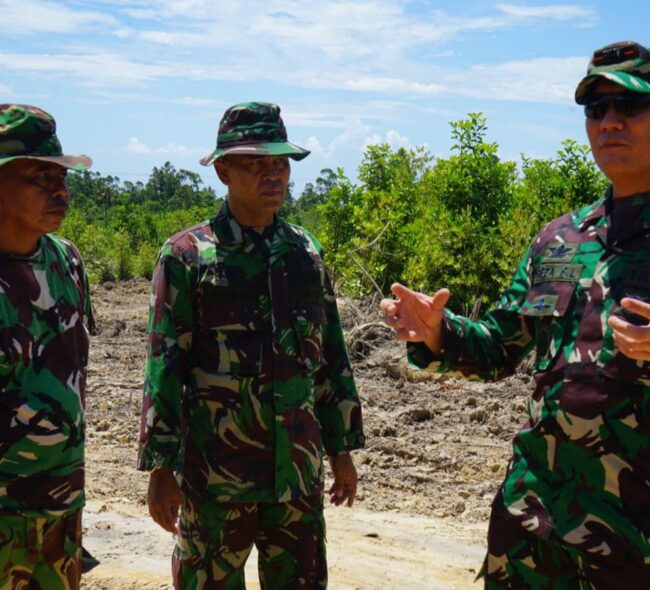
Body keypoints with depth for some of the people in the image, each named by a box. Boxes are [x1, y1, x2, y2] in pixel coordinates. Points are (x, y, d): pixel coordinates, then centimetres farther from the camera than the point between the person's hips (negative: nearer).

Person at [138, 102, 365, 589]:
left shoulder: (305, 252, 6)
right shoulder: (187, 255, -6)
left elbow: (332, 358, 11)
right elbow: (165, 367, -7)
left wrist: (342, 449, 12)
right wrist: (161, 468, -8)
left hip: (298, 470, 4)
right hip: (216, 472, -4)